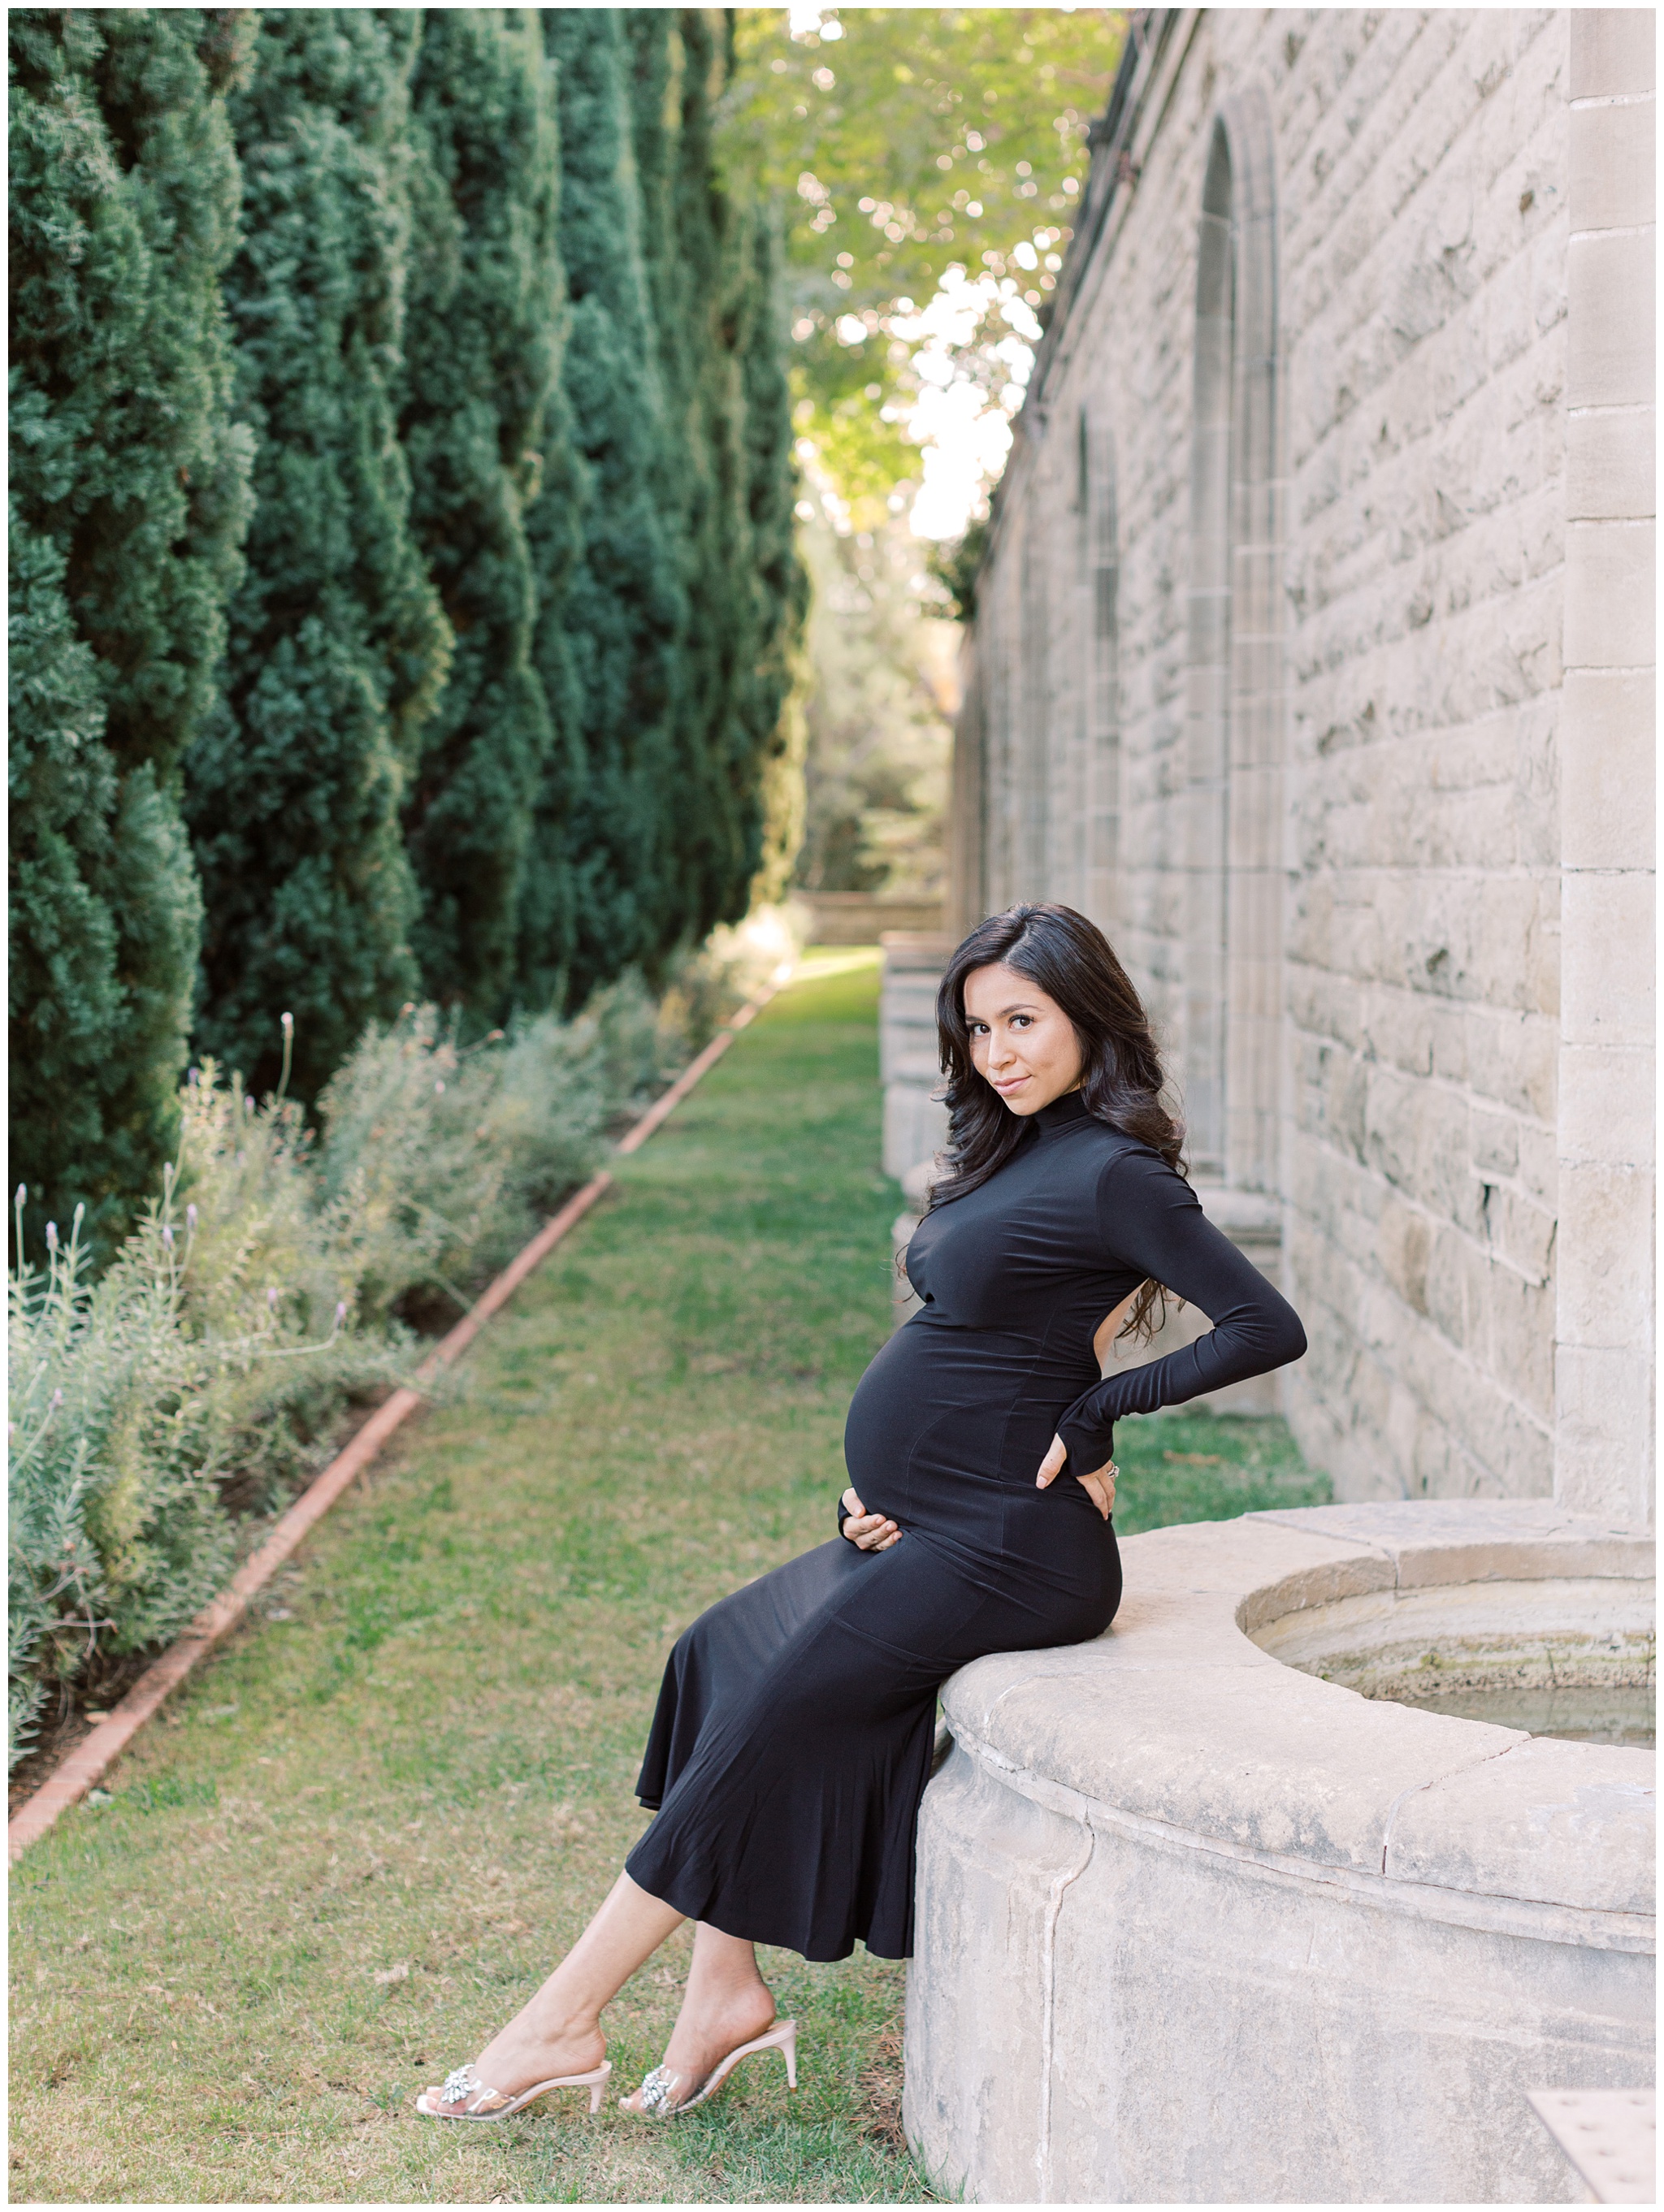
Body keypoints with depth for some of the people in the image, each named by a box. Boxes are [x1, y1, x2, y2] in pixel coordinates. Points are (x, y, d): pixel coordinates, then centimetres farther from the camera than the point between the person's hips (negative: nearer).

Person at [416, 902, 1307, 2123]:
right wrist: (883, 1480, 5)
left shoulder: (1115, 1174, -14)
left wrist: (1092, 1414, -14)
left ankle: (564, 2023, 0)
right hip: (924, 1528, 10)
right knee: (726, 1651, 3)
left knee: (775, 1710, -9)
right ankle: (725, 1997, 3)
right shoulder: (1017, 1151, 13)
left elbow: (1268, 1327, -19)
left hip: (1006, 1551, -10)